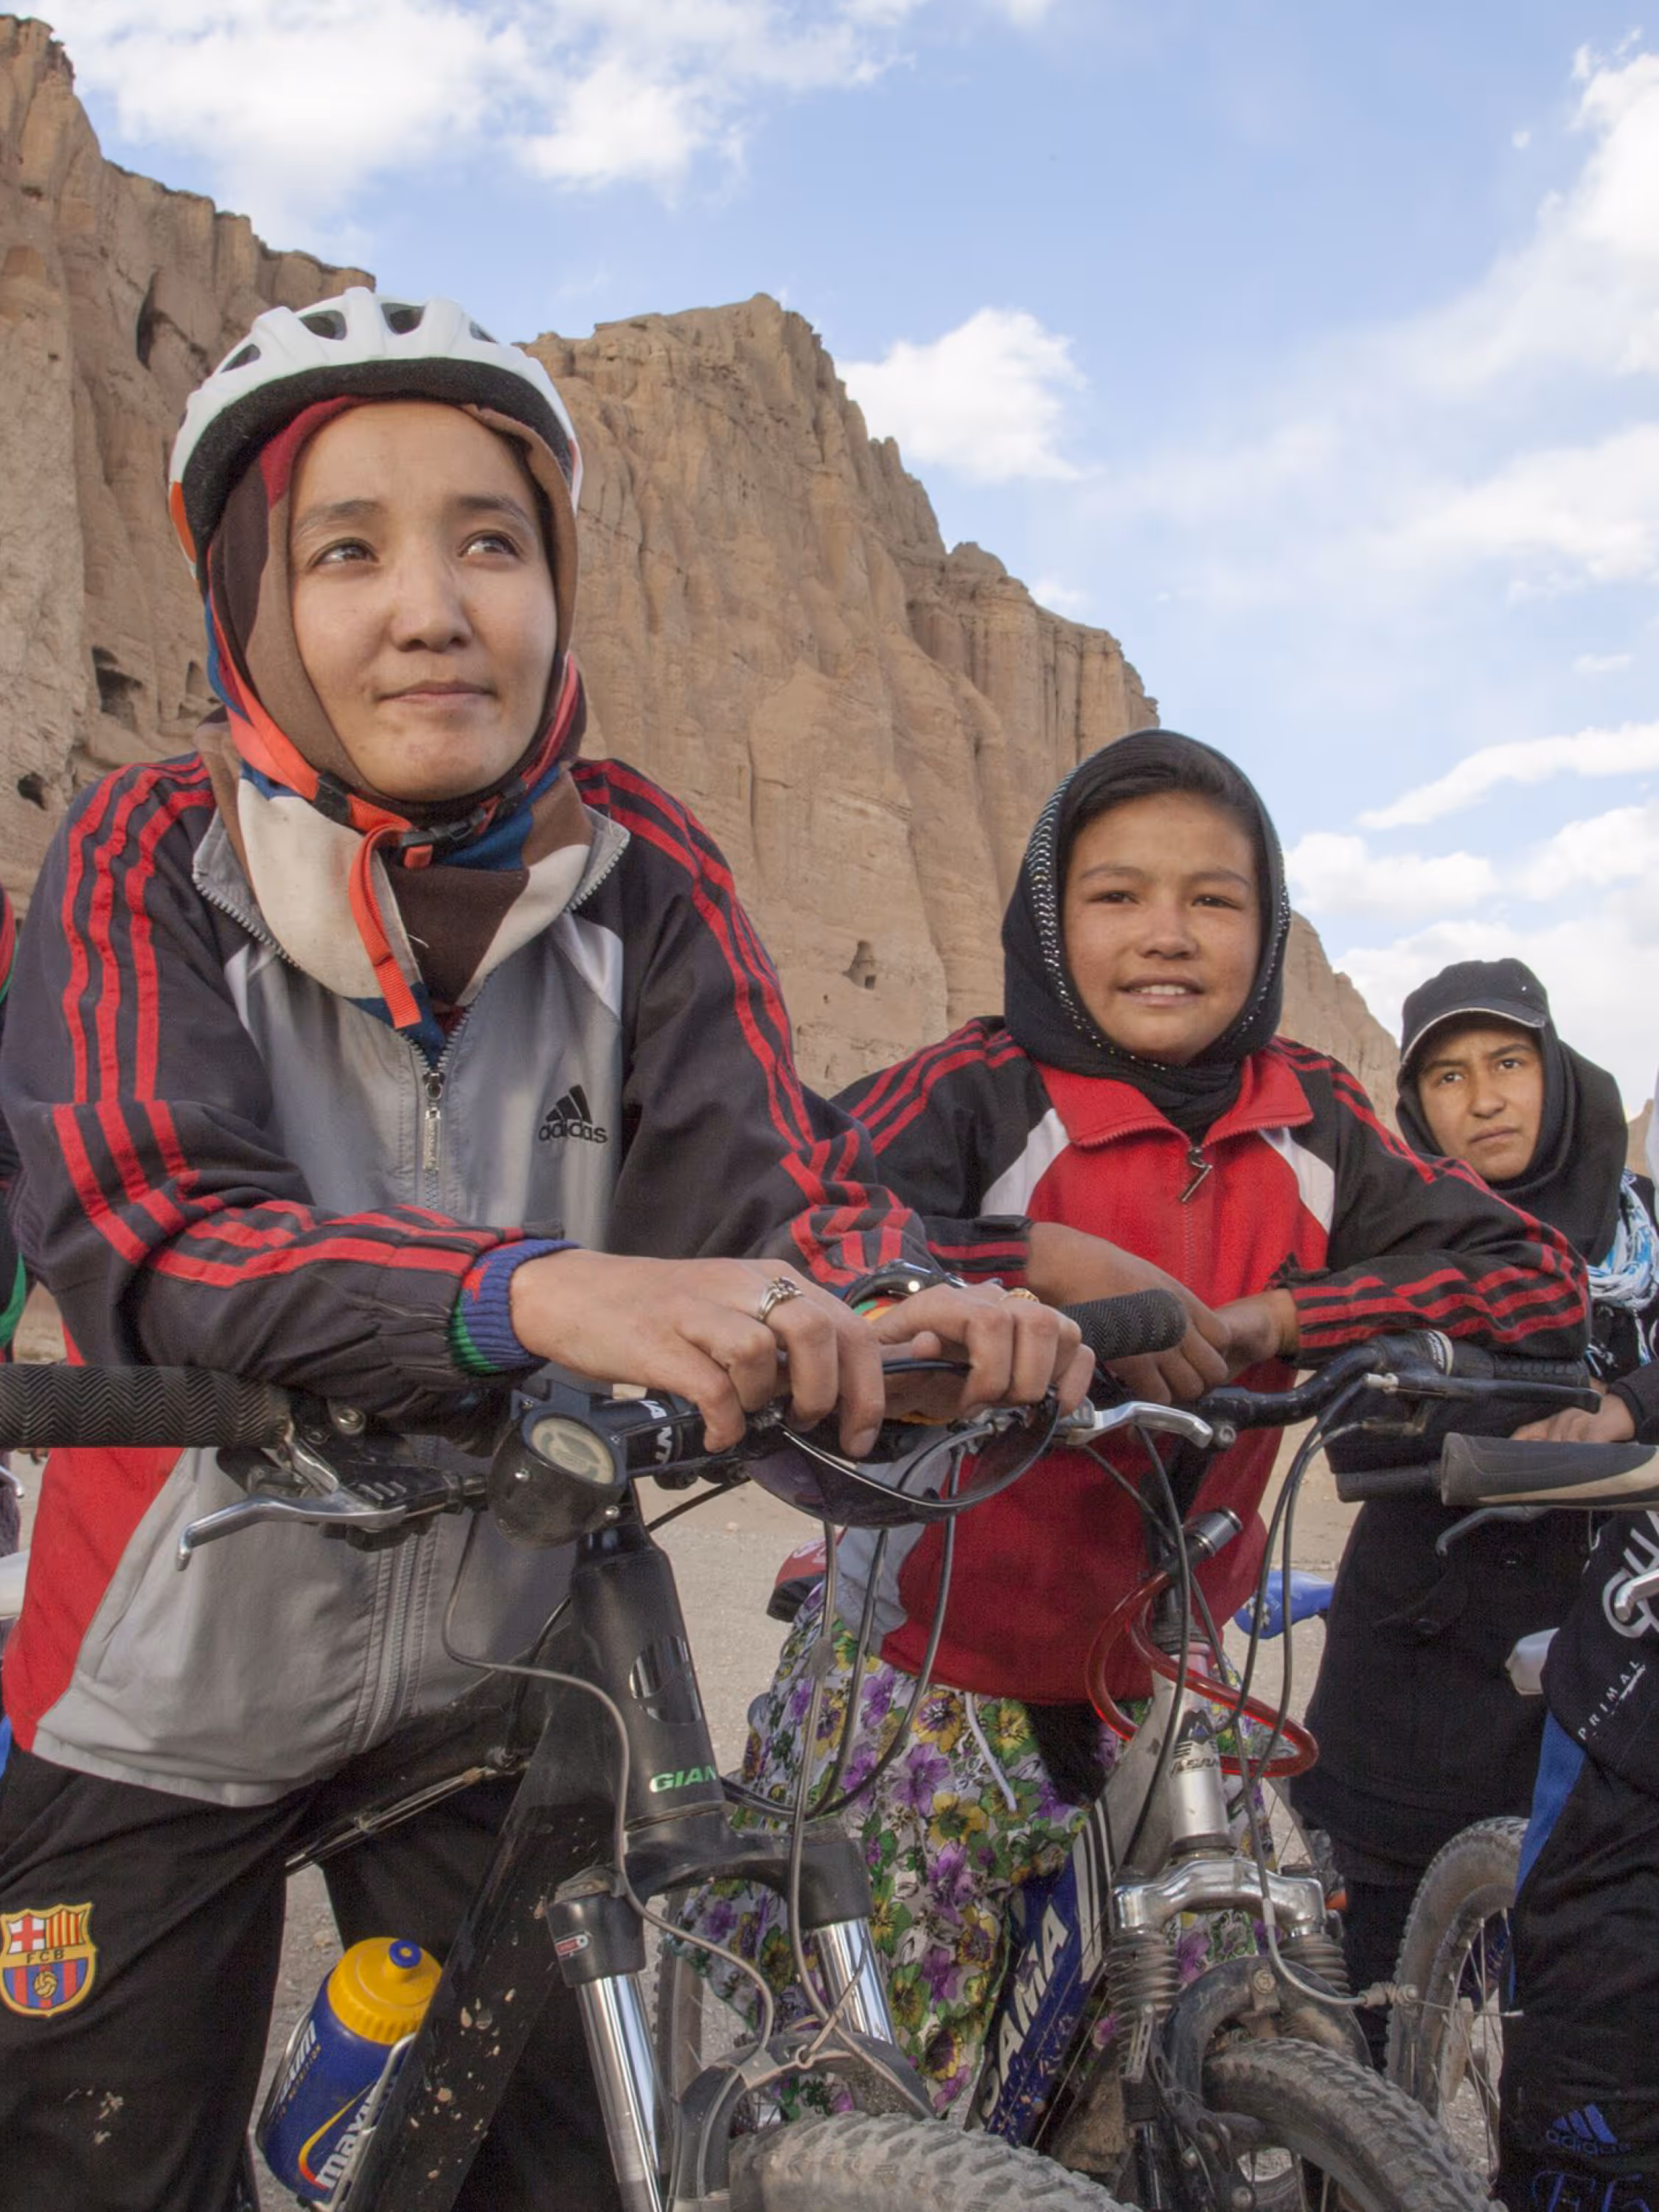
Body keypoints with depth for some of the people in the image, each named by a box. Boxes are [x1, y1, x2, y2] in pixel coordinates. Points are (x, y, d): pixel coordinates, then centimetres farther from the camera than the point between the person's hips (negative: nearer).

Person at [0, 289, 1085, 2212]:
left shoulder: (639, 875, -8)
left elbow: (768, 1177, -18)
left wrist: (905, 1305, -42)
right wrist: (532, 1293, -49)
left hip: (486, 1686, 2)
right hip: (170, 1693, -1)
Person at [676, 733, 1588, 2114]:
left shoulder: (1315, 1122, -1)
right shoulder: (977, 1095, -14)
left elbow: (1536, 1278, -8)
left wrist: (1270, 1317, -20)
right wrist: (1046, 1260, -35)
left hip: (1155, 1695, 4)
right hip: (930, 1689, -4)